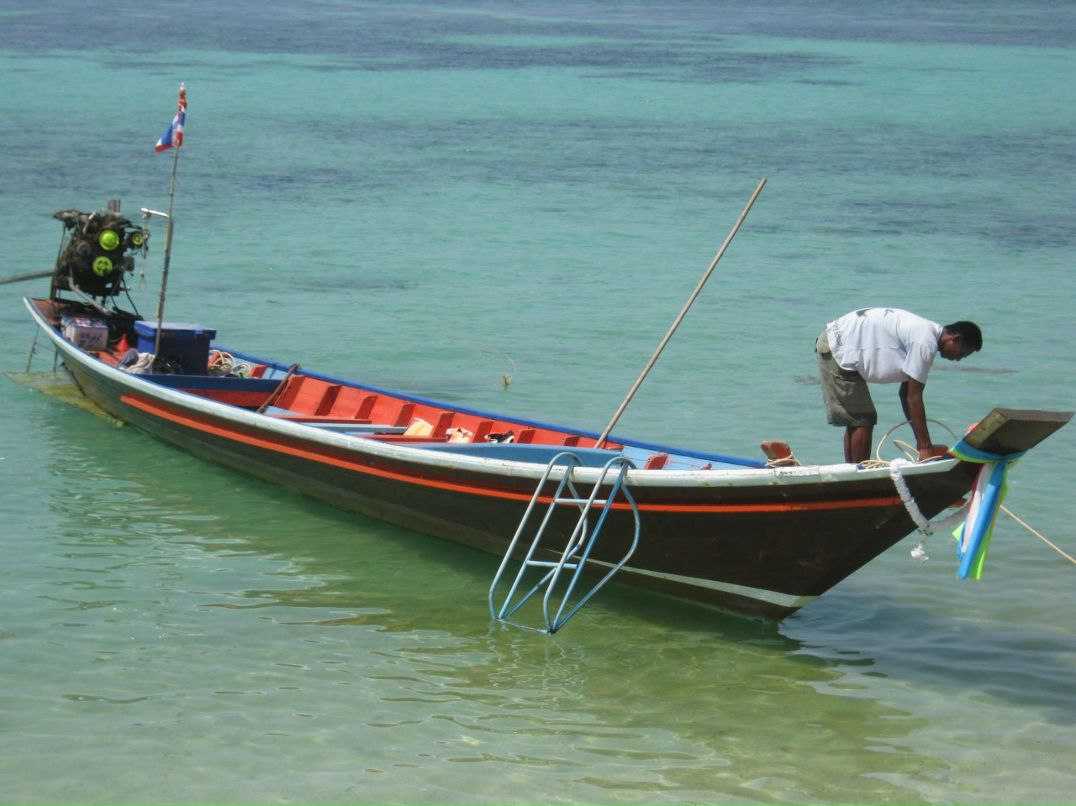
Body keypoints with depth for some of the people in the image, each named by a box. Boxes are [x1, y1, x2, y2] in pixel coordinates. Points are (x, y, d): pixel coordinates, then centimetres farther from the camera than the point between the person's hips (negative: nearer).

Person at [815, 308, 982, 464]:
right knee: (863, 420, -8)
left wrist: (922, 442, 13)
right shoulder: (926, 343, -19)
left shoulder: (927, 331, 11)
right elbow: (914, 397, -18)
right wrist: (925, 446, -14)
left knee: (856, 419, 15)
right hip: (838, 349, -10)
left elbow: (906, 393, 14)